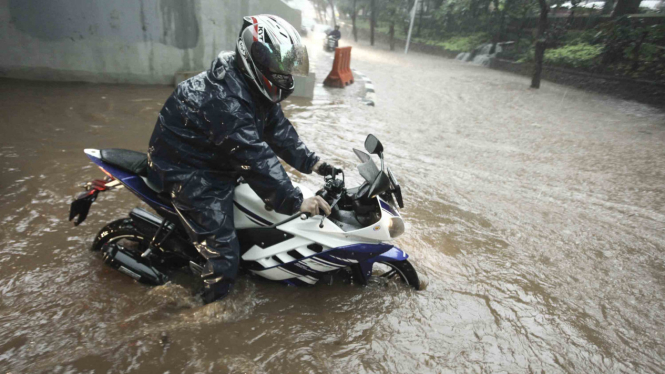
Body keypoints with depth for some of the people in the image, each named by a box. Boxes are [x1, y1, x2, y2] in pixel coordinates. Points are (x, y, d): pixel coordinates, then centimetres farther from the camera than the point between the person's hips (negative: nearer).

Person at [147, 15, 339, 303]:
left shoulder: (252, 86, -1)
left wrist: (311, 162, -7)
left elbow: (277, 129, 1)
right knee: (222, 254, -10)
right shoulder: (225, 99, -32)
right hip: (189, 172, -10)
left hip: (219, 160, 10)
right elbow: (254, 158, -35)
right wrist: (296, 202, -33)